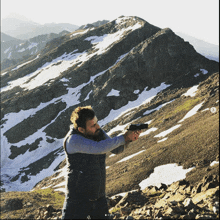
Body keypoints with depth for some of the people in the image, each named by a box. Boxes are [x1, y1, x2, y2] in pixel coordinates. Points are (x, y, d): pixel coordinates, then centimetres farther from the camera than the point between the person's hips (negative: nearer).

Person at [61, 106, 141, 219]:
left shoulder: (98, 132, 0)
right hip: (78, 198, -6)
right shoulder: (73, 140, -22)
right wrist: (123, 138, -25)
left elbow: (116, 149, 9)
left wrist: (129, 138, -12)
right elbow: (99, 148, -34)